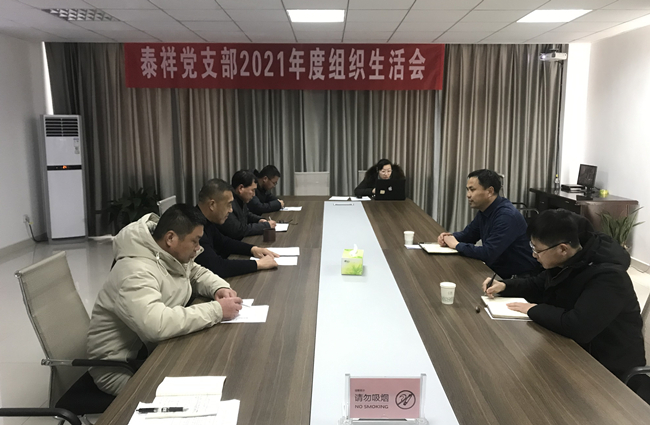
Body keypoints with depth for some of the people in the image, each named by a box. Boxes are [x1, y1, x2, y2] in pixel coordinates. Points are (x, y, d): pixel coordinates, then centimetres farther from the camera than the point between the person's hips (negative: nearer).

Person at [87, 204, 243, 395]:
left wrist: (220, 288, -6)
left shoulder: (173, 255, -2)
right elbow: (156, 325, -43)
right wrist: (216, 310, -35)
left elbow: (198, 273, 16)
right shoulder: (136, 271, -30)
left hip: (154, 348, 8)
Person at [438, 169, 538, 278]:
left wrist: (457, 245, -15)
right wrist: (450, 237, -1)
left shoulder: (507, 215, -23)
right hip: (497, 272, 8)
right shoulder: (484, 211, 6)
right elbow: (468, 234, 21)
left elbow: (488, 254, -28)